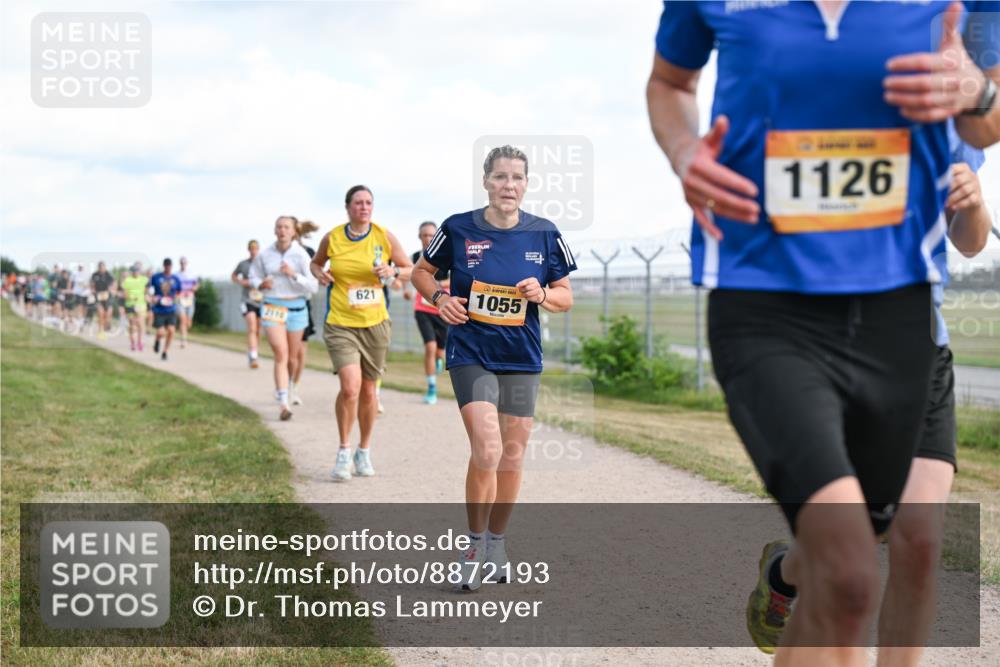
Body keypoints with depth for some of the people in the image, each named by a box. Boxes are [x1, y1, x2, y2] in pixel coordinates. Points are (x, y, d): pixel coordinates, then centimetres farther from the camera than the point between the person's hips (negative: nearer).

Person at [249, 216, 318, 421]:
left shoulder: (301, 255, -6)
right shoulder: (264, 255, -1)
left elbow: (312, 287, -8)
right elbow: (254, 277, 14)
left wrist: (294, 275, -23)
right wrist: (261, 284, -9)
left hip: (296, 308, 1)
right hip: (272, 307, -1)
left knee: (292, 357, 13)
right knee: (281, 354, -15)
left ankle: (282, 386, 43)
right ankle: (283, 404, -20)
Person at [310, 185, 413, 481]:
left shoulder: (384, 236, -2)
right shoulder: (332, 238, -2)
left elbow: (411, 270, 6)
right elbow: (315, 262, 18)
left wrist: (394, 271, -15)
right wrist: (319, 273, -4)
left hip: (375, 323, 2)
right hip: (340, 324, -2)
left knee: (368, 390, 10)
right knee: (350, 386, -18)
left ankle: (364, 452, 30)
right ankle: (344, 451, 2)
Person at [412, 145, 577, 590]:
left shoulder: (544, 235, 0)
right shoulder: (458, 229, -5)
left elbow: (566, 298, 8)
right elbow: (421, 272, 10)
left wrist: (542, 294, -13)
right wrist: (439, 298, -10)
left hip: (522, 360, 3)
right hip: (470, 355, -3)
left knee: (512, 457, 10)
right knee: (487, 452, -16)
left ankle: (497, 542, 30)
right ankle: (474, 546, 2)